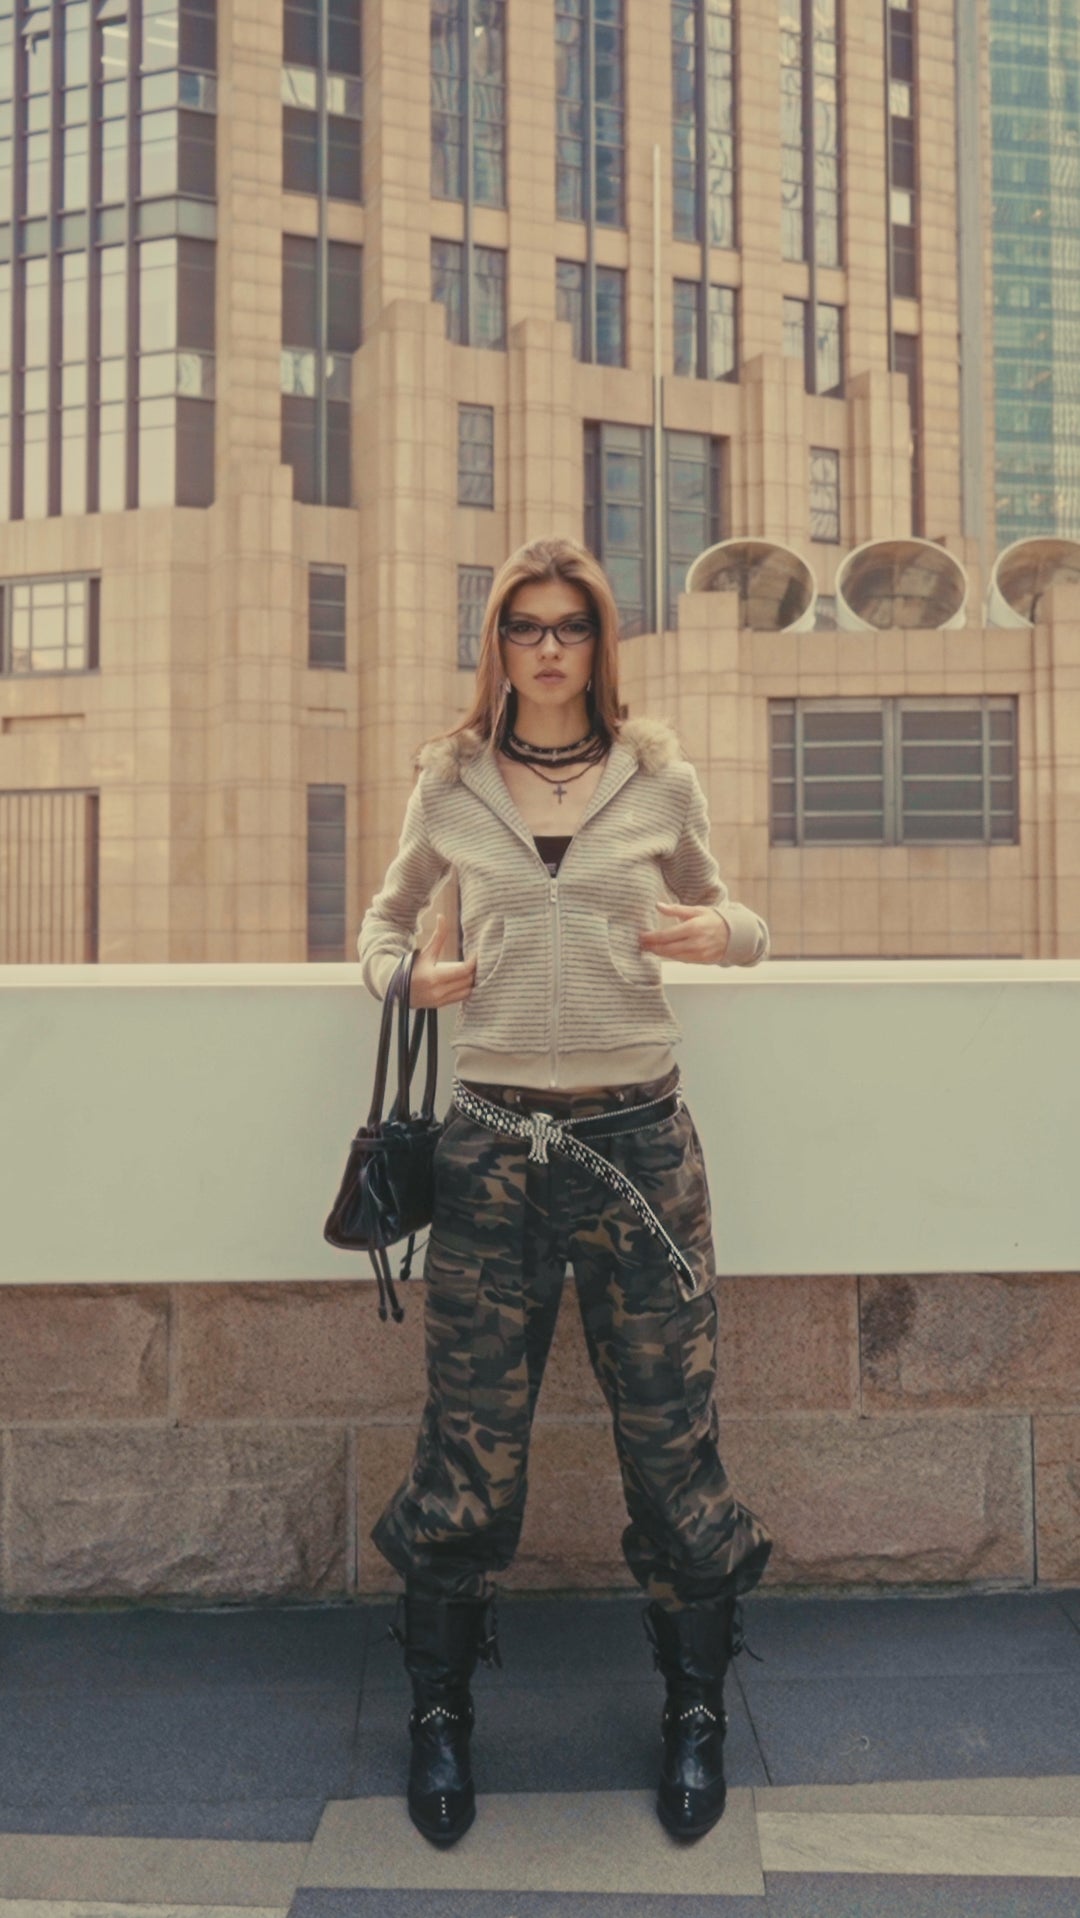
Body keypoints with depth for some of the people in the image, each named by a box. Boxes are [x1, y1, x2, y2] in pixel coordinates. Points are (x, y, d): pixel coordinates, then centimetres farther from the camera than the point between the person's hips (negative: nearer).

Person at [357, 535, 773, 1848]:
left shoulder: (659, 778, 4)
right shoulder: (450, 785, 5)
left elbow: (721, 911, 15)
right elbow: (387, 916, 19)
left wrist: (728, 936, -8)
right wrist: (402, 976, -2)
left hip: (638, 1134, 0)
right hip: (492, 1138, 0)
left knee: (669, 1428, 7)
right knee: (470, 1433, 6)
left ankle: (696, 1711, 29)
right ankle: (440, 1711, 28)